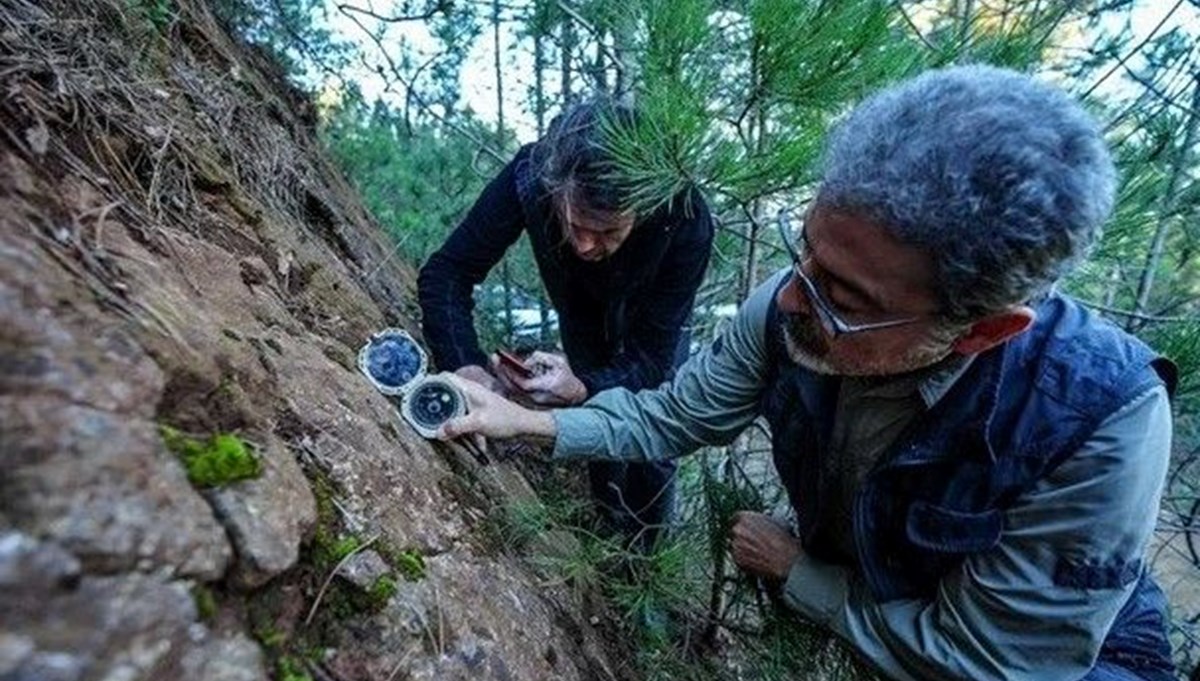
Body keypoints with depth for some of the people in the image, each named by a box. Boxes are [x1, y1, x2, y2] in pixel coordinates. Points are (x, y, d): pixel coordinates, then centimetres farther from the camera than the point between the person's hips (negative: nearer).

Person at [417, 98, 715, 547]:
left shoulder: (686, 221, -41)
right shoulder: (530, 176, -38)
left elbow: (651, 357, -35)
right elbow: (446, 272, -32)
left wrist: (581, 390, -55)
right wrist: (466, 368, -48)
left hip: (651, 319, -1)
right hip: (582, 309, 1)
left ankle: (644, 555, 31)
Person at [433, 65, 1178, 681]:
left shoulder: (1103, 423, -35)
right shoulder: (786, 310, -25)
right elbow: (673, 417, -10)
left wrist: (792, 569, -17)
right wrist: (534, 423, -19)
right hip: (843, 587, 3)